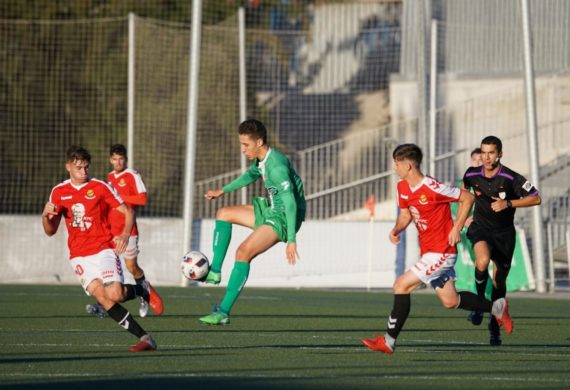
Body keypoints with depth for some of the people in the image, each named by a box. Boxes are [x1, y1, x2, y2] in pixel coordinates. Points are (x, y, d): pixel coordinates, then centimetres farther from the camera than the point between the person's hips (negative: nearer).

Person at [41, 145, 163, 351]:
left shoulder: (99, 187, -2)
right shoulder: (58, 192, 7)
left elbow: (128, 211, 0)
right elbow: (51, 231, 12)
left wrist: (125, 235, -18)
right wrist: (46, 215, -10)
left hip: (104, 249, -2)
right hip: (79, 255, 2)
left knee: (115, 294, -23)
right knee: (101, 295, -20)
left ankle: (144, 291, 13)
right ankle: (144, 338, -17)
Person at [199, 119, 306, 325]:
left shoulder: (276, 166, -26)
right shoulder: (261, 159, 4)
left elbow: (290, 202, -32)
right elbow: (251, 174, 28)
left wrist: (291, 240, -37)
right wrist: (223, 190, 39)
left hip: (284, 218, -10)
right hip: (270, 210, 10)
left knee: (244, 251, -23)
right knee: (224, 214, 17)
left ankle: (223, 312, -23)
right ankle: (215, 271, 13)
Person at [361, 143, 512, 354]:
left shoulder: (432, 188, -22)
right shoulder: (403, 187, 3)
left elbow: (467, 198, -13)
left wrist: (456, 228, -15)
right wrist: (396, 229, -3)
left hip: (440, 253, -9)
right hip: (428, 251, 9)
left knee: (402, 285, -15)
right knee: (450, 301, 15)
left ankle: (389, 342, -10)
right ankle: (497, 307, 33)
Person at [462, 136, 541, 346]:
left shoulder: (511, 178, -17)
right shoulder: (472, 174, -7)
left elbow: (535, 198, -14)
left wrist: (508, 204, -24)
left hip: (504, 233, 0)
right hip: (480, 228, 0)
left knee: (499, 282, 6)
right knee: (483, 261, -32)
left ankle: (495, 326, 25)